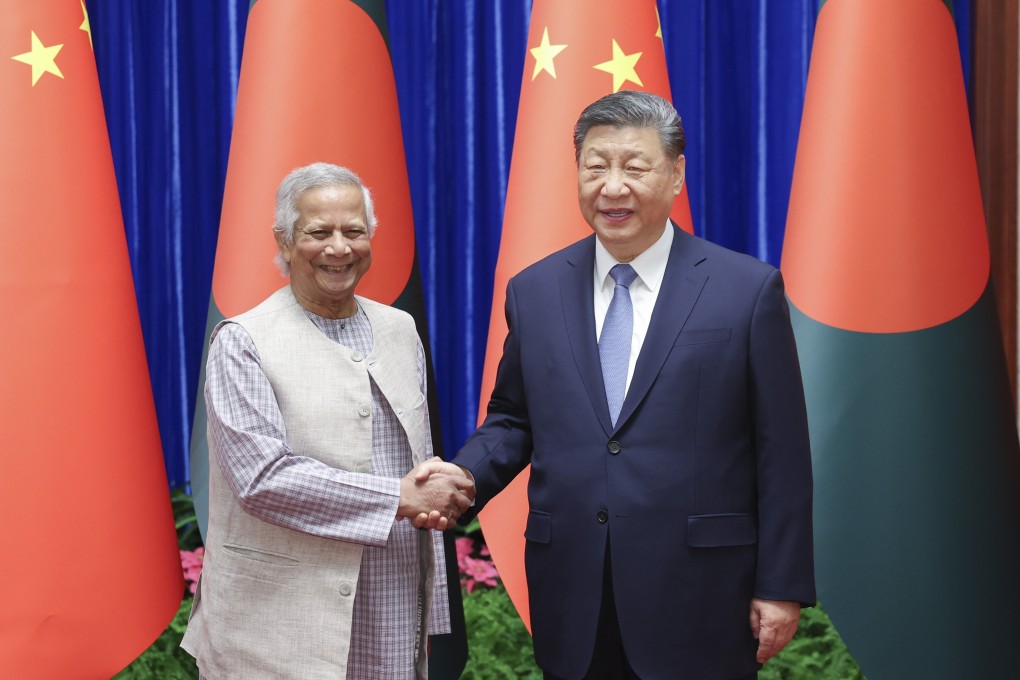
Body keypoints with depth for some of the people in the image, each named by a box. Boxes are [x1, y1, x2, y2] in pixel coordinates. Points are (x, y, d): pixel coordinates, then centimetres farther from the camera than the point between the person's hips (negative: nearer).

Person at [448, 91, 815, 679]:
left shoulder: (749, 289, -3)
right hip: (573, 608, 3)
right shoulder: (534, 292, 7)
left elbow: (782, 453, -3)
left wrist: (782, 586, -5)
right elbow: (512, 421, 14)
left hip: (698, 603, -3)